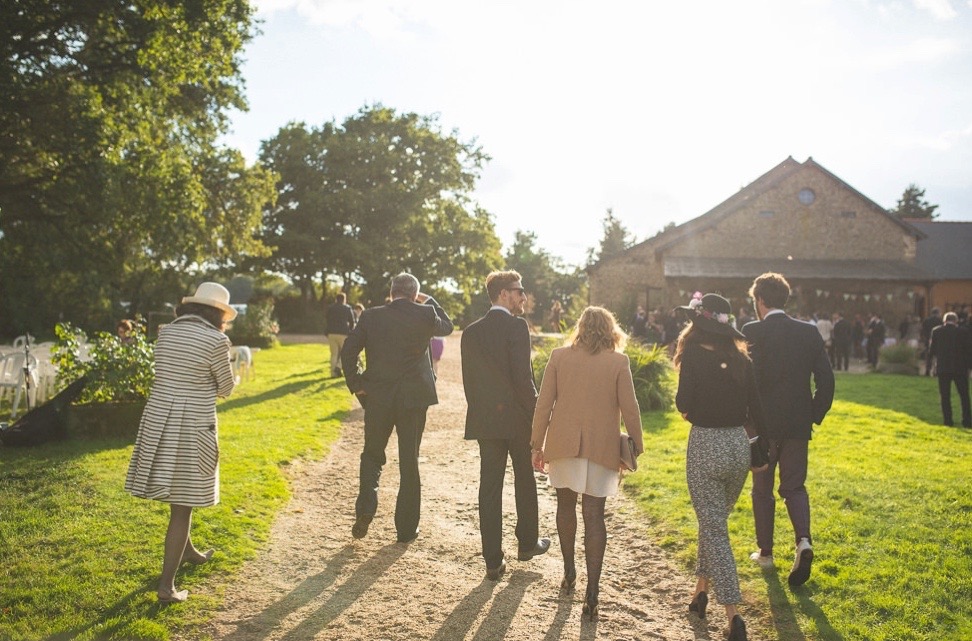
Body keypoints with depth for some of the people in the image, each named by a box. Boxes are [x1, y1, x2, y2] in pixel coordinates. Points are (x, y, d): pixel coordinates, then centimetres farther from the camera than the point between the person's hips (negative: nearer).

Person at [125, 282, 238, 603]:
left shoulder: (165, 332, 5)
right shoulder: (215, 340, -12)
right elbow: (226, 388, -1)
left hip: (158, 419, 6)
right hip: (193, 426, -6)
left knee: (177, 494, 25)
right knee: (182, 506, 3)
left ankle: (186, 550, 45)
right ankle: (166, 585, 6)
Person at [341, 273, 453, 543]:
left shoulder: (371, 316, -2)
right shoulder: (425, 314, -5)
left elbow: (348, 351, -5)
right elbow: (447, 327, 15)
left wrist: (355, 385, 2)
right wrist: (430, 301, 21)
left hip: (377, 398, 1)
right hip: (414, 398, 0)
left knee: (372, 455, 19)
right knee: (409, 461, 10)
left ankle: (366, 506, -3)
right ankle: (406, 528, 16)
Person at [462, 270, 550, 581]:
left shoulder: (471, 332, 6)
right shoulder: (516, 326, -13)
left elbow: (468, 379, 7)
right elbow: (523, 377, -18)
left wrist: (480, 412, 15)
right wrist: (535, 412, -7)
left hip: (485, 420, 4)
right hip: (517, 417, -4)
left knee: (490, 487, 6)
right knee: (525, 480, 16)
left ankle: (493, 561, 8)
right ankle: (527, 543, 33)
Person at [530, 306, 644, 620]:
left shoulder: (559, 356, -1)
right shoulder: (618, 362, -4)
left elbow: (544, 404, 0)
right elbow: (629, 409, -3)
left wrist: (538, 444, 7)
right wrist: (636, 447, 8)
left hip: (563, 444, 1)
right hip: (601, 449, -1)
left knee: (566, 505, 19)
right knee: (594, 515, 2)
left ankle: (569, 573, 31)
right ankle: (592, 592, -1)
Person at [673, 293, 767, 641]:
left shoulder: (694, 357, -11)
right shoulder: (742, 360, 3)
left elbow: (684, 405, -15)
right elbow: (755, 409, 6)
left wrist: (688, 407, 8)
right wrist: (761, 450, 16)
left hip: (706, 446, -5)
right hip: (739, 446, 5)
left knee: (714, 530, 1)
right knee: (713, 521, 22)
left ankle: (733, 613, -3)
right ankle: (701, 589, 34)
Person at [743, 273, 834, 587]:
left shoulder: (751, 332, -11)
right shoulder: (809, 332, 1)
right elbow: (826, 380, 1)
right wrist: (815, 415, 11)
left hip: (762, 424, -3)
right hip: (798, 425, 3)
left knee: (762, 489, 13)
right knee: (794, 486, 15)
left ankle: (765, 552, 22)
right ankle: (803, 540, -7)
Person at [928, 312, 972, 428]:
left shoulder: (936, 331, -4)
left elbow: (931, 350, -1)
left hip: (943, 368, 0)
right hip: (960, 368, 0)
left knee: (945, 396, 8)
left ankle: (948, 420, 6)